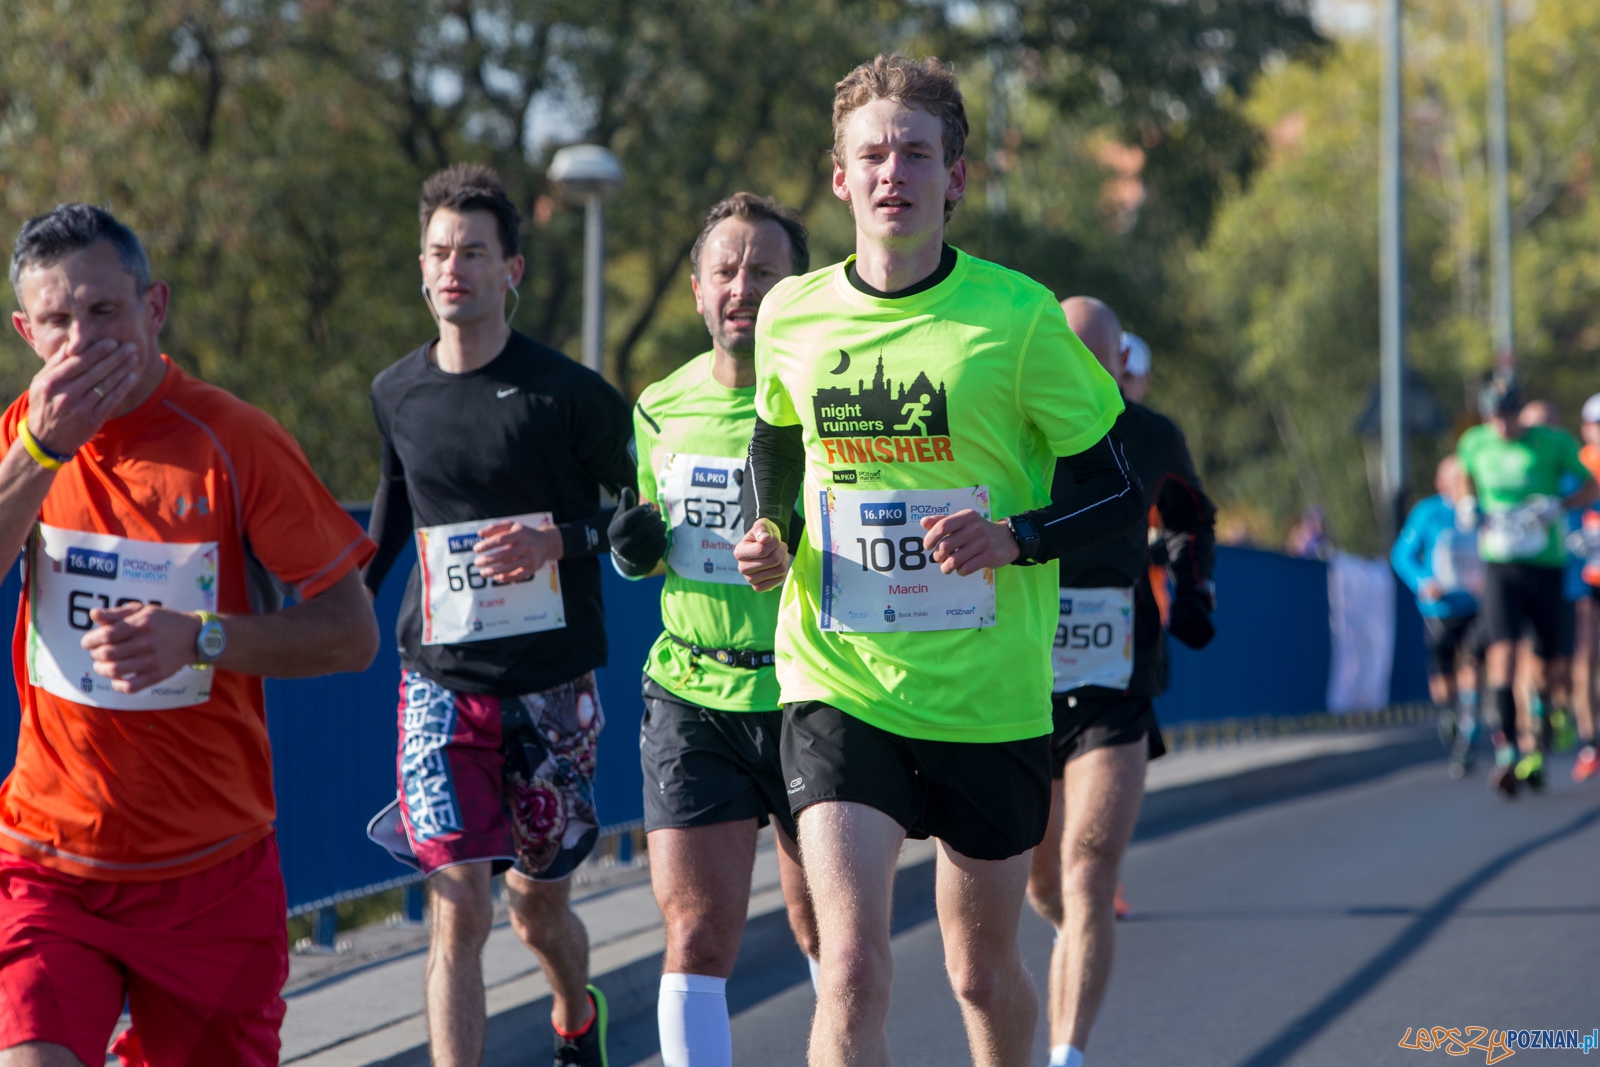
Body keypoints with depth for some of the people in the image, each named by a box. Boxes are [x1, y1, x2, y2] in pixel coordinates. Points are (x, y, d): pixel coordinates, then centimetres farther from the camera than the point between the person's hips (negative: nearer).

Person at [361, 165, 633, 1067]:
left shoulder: (569, 393, -8)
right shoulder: (397, 395, 4)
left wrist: (560, 537, -18)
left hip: (551, 685, -2)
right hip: (441, 682, 2)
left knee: (539, 907, 12)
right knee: (459, 910, -11)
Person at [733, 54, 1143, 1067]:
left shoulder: (1019, 316, -8)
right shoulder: (791, 316, 1)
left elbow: (1120, 495, -3)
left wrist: (1013, 538, -22)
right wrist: (767, 539, 1)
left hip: (989, 693, 0)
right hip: (838, 684, 1)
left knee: (984, 972, 14)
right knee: (851, 968, -15)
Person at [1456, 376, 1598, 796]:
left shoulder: (1553, 442, -3)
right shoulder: (1474, 443, 5)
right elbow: (1464, 482, 24)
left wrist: (1557, 506, -14)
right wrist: (1470, 511, 4)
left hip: (1545, 565, 0)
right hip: (1499, 564, 0)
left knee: (1543, 663, 6)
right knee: (1502, 651, -17)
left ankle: (1534, 745, 27)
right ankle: (1506, 753, -21)